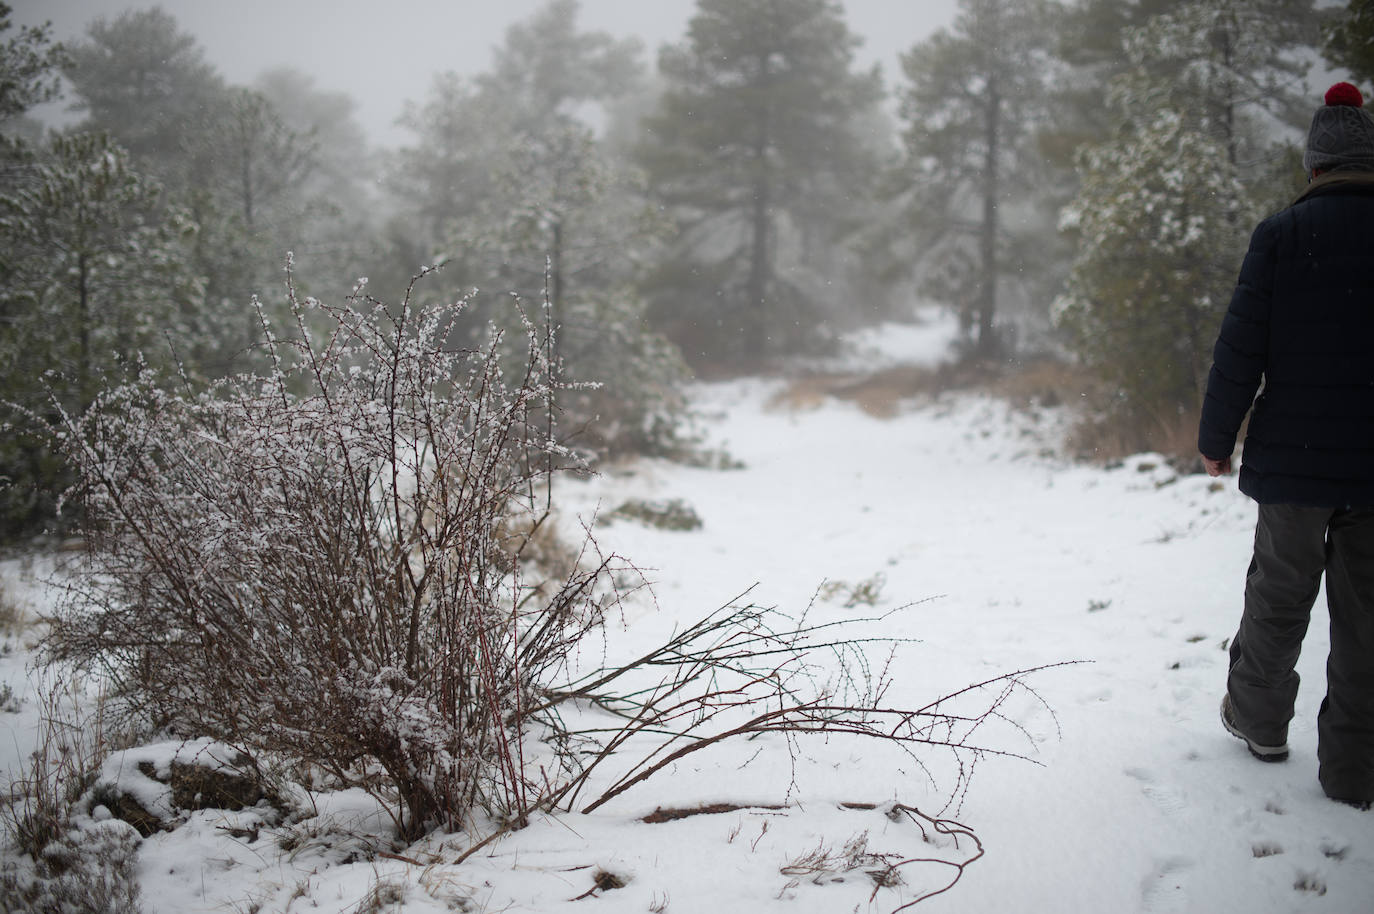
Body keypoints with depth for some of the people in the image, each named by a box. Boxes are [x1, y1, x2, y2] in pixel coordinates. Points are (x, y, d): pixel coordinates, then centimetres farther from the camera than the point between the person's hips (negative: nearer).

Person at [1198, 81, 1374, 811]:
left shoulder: (1283, 235, -7)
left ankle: (1259, 718, 32)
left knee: (1279, 594, 16)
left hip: (1295, 457, -1)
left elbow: (1241, 348, -7)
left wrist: (1216, 437, 4)